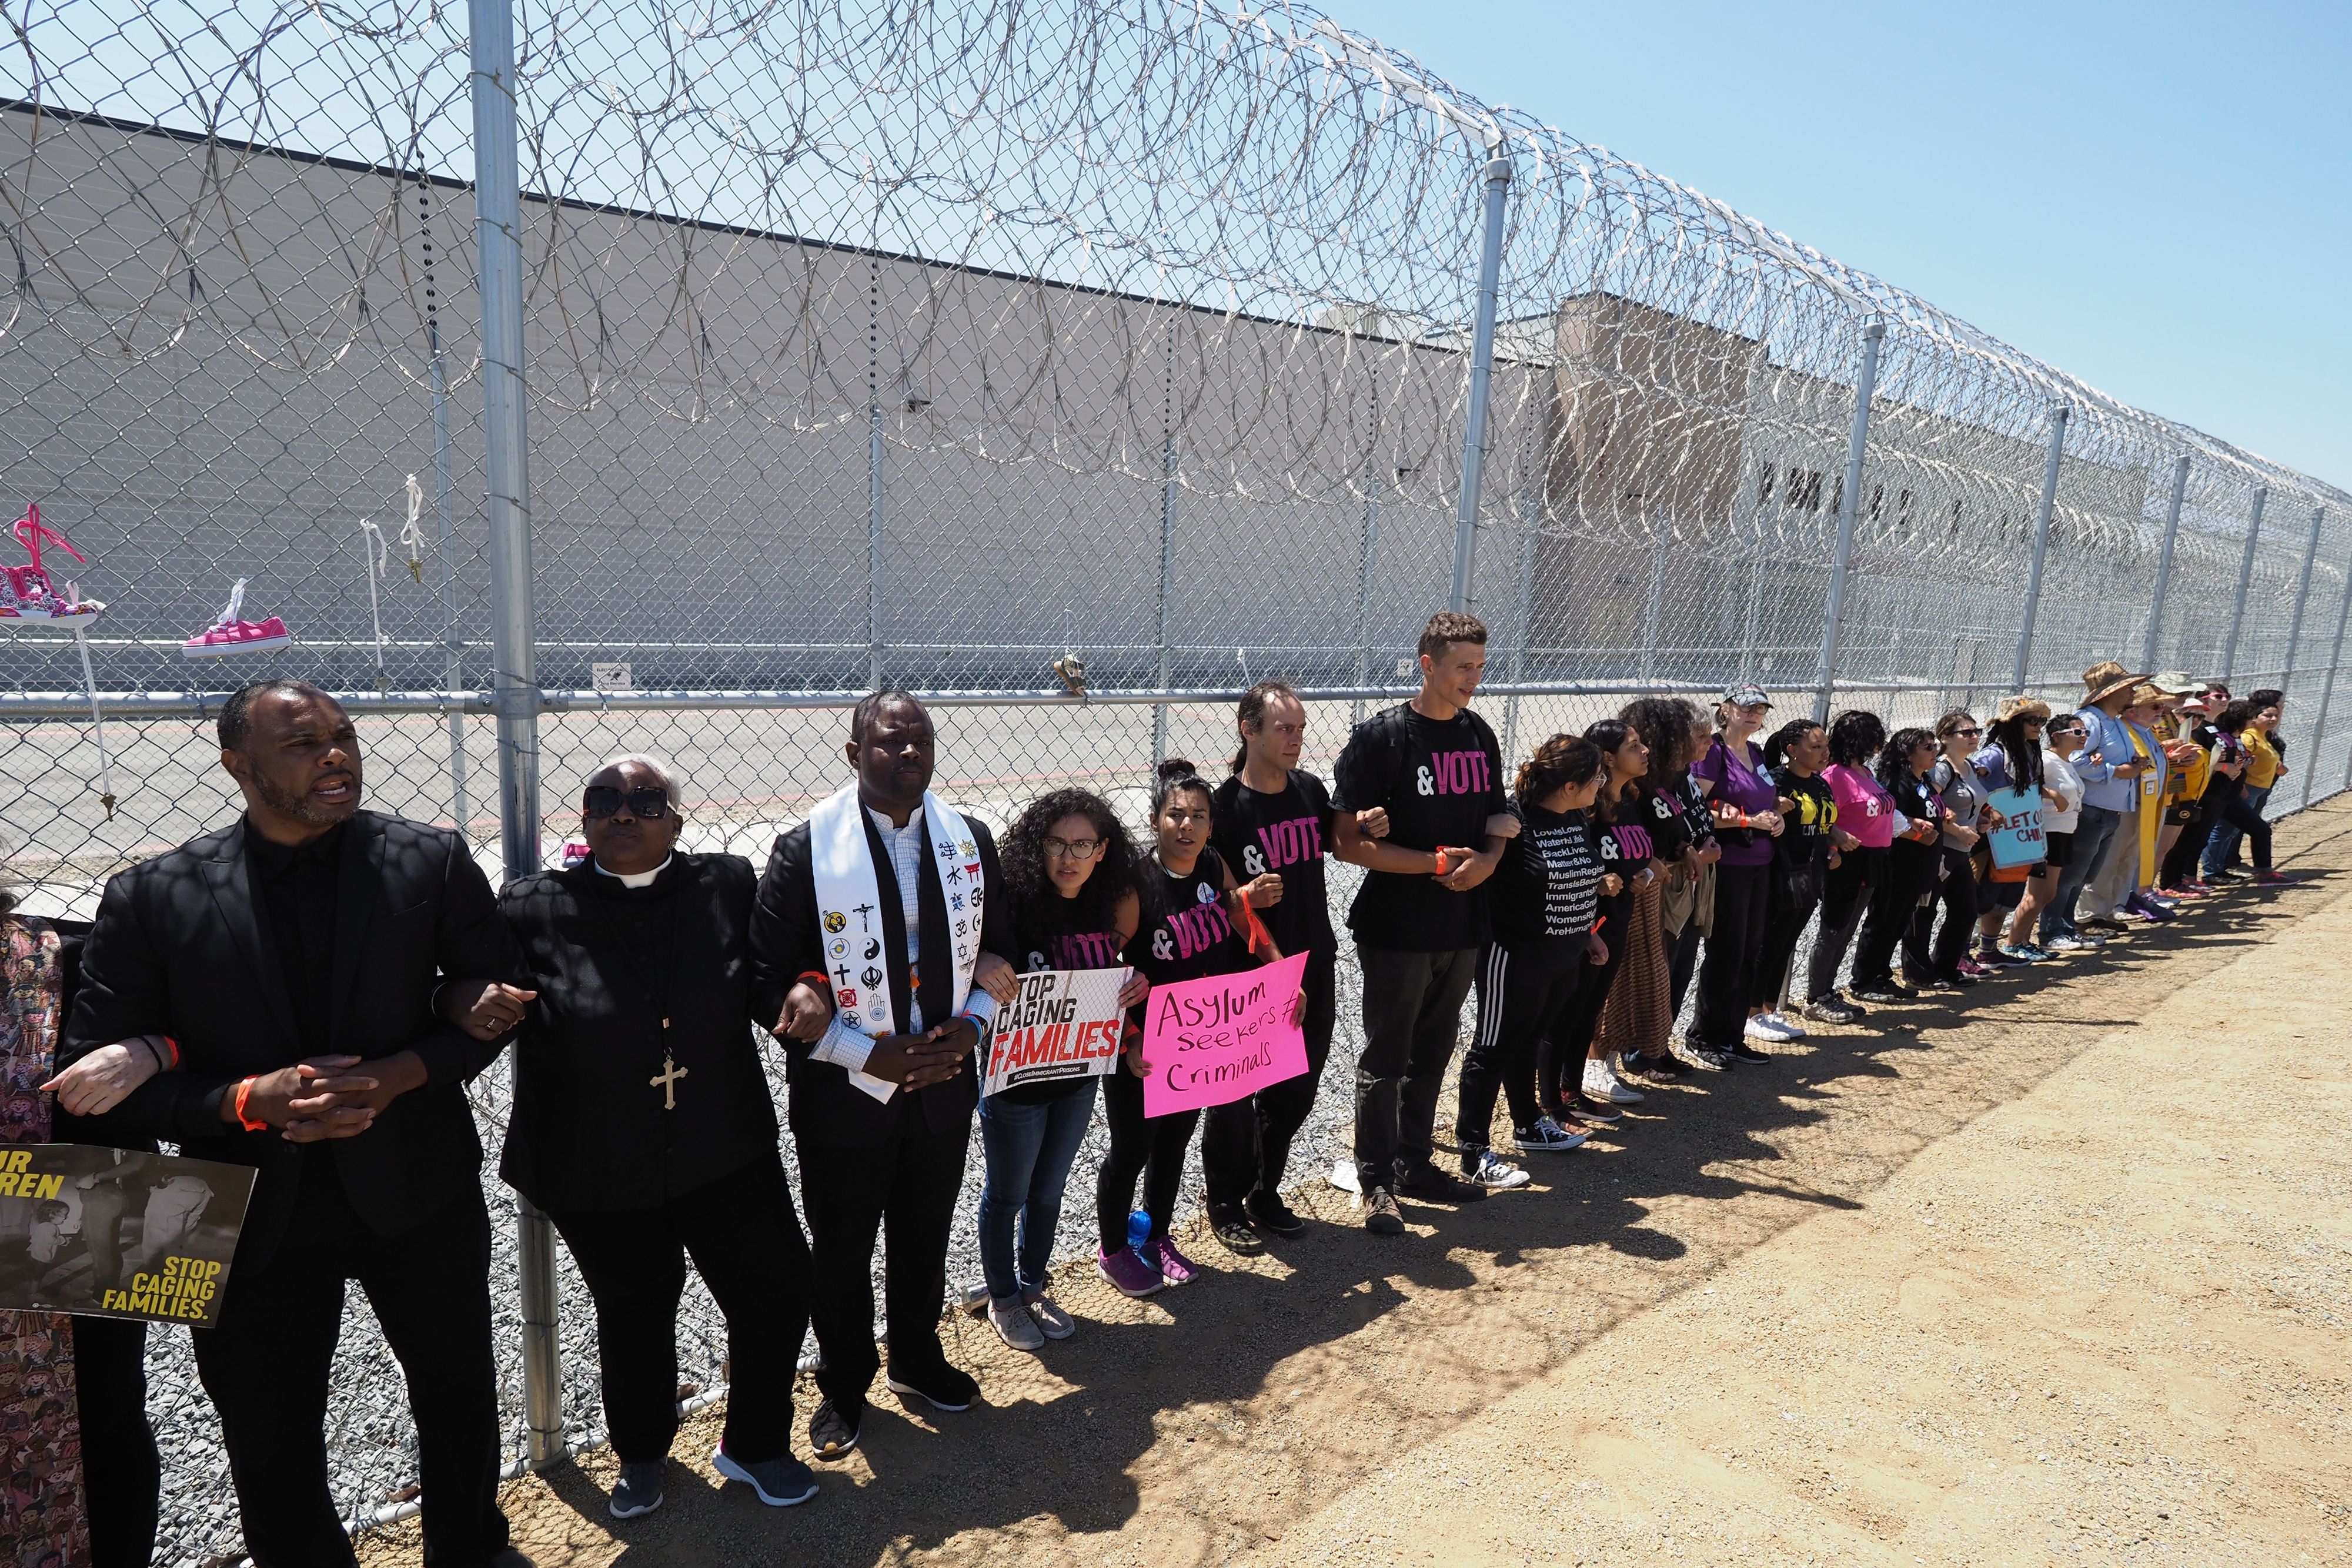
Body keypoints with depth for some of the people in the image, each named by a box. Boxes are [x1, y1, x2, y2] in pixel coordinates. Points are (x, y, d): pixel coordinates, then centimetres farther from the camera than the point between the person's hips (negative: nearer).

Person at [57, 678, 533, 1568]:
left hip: (418, 1193, 1)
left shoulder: (432, 862, -10)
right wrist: (247, 1100, -23)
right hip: (256, 1217, 0)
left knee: (457, 1389, 21)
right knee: (268, 1438, 18)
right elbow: (100, 1072, -7)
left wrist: (400, 1075, -19)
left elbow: (493, 996, -3)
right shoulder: (149, 898, -9)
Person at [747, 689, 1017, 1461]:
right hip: (844, 1099, -3)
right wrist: (871, 1056, -22)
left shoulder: (970, 840, -3)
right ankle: (844, 1388, 43)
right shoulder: (805, 851, -17)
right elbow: (768, 985, -17)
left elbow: (1001, 948, 8)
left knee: (925, 1241, 24)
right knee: (842, 1254, 17)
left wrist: (970, 1024, -10)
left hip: (944, 1087, 4)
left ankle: (917, 1360, 50)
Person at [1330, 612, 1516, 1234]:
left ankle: (1414, 1165, 33)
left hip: (1463, 926, 6)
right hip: (1397, 928, -6)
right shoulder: (1380, 737, -13)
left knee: (1432, 1054, 18)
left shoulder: (1480, 736, 8)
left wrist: (1487, 860, -6)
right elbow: (1350, 841, -17)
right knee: (1384, 1060, 5)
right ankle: (1375, 1182, 18)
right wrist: (1435, 862, -20)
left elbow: (1496, 819, 16)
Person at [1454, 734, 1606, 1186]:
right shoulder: (1515, 820, -21)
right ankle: (1474, 1153, 8)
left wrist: (1588, 933, 19)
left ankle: (1529, 1126, 38)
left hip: (1564, 958, 8)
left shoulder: (1577, 819, 6)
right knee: (1495, 1048, 0)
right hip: (1515, 956, -8)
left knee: (1528, 1041, 22)